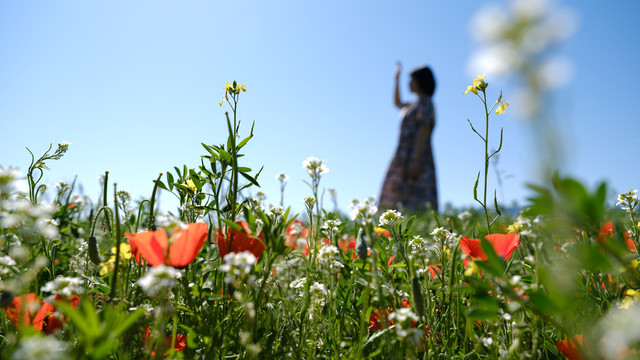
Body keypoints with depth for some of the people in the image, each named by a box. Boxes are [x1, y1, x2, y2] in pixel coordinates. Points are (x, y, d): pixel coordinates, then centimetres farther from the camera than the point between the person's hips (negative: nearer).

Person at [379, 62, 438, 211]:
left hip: (417, 160, -9)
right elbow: (398, 103, 43)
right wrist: (397, 79, 38)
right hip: (405, 162, 9)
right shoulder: (414, 105, 22)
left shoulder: (425, 103, -6)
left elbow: (424, 132, -17)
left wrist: (415, 160, -24)